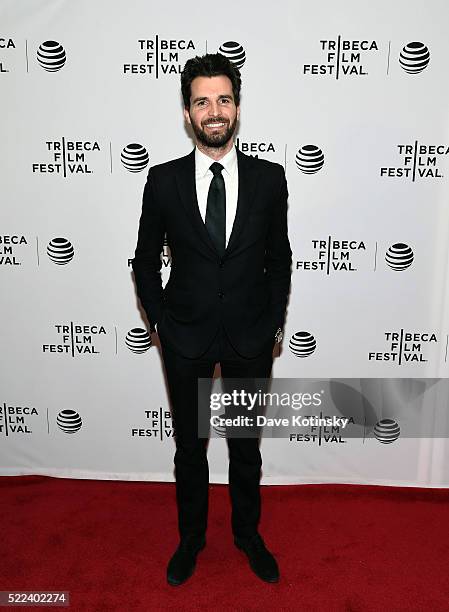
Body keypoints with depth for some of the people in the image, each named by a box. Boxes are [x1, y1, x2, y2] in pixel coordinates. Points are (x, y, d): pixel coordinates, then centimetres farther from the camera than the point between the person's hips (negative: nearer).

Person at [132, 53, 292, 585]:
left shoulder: (269, 177, -3)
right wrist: (160, 323, -1)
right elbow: (145, 260, 4)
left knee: (246, 446, 18)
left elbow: (279, 256, 5)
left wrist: (275, 322, 1)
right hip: (186, 338, 0)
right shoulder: (163, 180, -4)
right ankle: (191, 537, 41)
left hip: (251, 339, 1)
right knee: (189, 446, 17)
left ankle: (248, 533, 43)